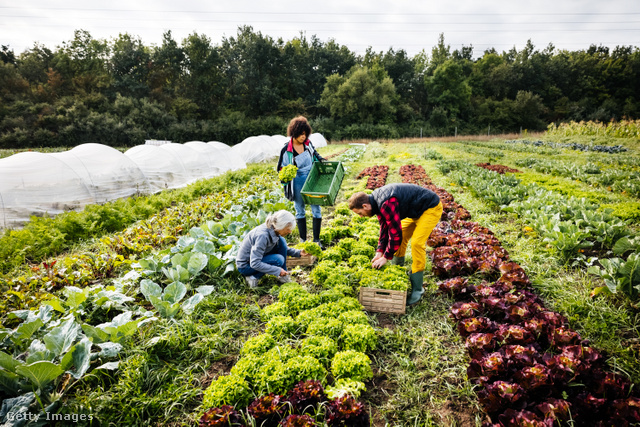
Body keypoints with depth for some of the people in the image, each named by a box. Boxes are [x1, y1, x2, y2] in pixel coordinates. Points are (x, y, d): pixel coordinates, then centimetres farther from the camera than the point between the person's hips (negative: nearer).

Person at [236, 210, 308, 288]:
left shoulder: (273, 230, -8)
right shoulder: (262, 235, -34)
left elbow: (284, 248, 10)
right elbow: (254, 264, -33)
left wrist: (298, 252, -5)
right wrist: (278, 270, -28)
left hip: (255, 257, 8)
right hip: (245, 265, -8)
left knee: (281, 241, -9)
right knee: (279, 260, -26)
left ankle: (283, 275, 0)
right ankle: (253, 277, -8)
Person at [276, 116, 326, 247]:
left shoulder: (308, 144, 0)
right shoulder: (286, 149, -10)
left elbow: (315, 154, 21)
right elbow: (282, 168, -1)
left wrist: (322, 160, 3)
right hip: (297, 183, -2)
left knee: (316, 209, 0)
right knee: (300, 211, 11)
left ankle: (316, 239, 12)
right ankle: (303, 240, 23)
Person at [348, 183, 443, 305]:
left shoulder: (387, 204, -34)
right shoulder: (377, 201, -2)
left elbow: (395, 232, -30)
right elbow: (384, 226, 5)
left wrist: (386, 257, -20)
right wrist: (380, 251, 0)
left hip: (431, 208, -10)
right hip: (416, 210, 10)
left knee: (417, 242, -19)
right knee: (401, 238, 9)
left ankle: (417, 288, -8)